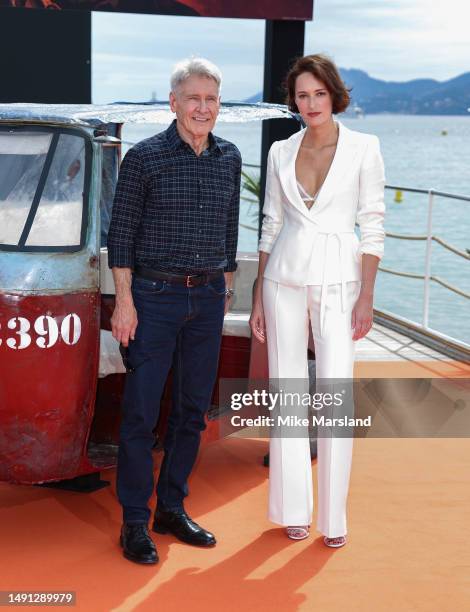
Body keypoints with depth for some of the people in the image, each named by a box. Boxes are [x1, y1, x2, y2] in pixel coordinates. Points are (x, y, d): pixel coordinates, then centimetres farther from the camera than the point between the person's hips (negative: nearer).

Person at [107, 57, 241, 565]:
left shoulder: (229, 159, 7)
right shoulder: (144, 157, -7)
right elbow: (121, 233, -6)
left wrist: (225, 290, 15)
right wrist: (124, 302, -9)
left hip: (208, 299, 5)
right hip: (154, 296, -5)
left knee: (194, 408, 10)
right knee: (140, 412, -1)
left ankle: (172, 509, 24)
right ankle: (134, 522, 9)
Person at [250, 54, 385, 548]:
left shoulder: (363, 148, -2)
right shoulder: (281, 152, 7)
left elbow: (372, 226, -3)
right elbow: (271, 225, 11)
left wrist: (366, 296, -9)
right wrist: (258, 297, 8)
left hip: (338, 281, -3)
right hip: (285, 279, 3)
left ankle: (333, 516, 8)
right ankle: (294, 509, 17)